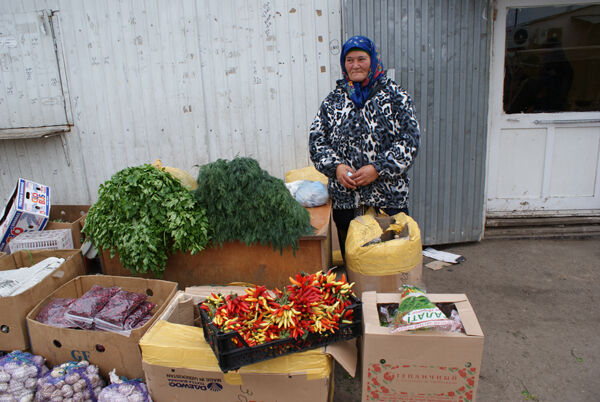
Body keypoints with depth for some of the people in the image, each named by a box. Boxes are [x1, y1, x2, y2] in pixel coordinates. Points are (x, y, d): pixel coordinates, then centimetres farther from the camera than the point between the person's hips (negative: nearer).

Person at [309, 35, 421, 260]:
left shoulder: (395, 96, 3)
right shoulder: (334, 100, 11)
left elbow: (409, 139, -4)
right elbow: (316, 140, 8)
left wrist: (378, 169, -15)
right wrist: (335, 167, -9)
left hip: (389, 198, -2)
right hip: (344, 198, 2)